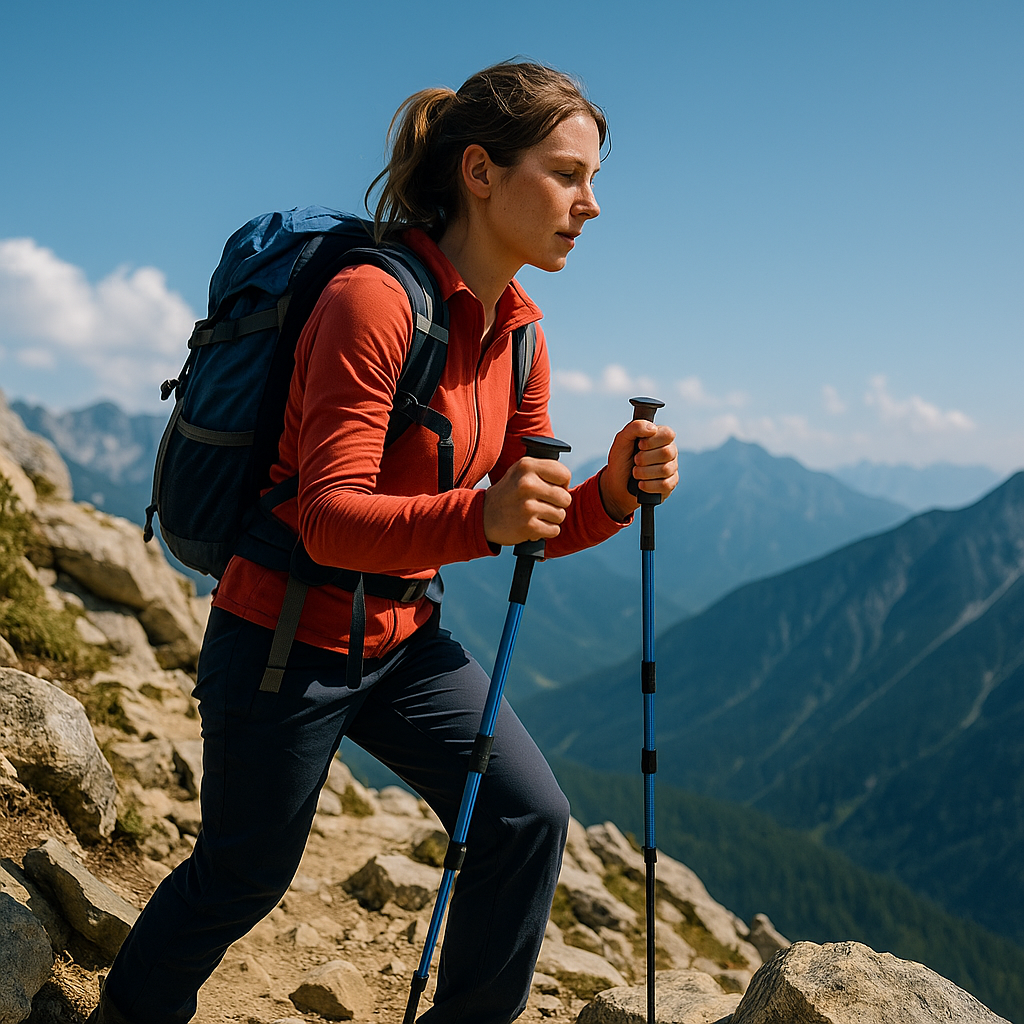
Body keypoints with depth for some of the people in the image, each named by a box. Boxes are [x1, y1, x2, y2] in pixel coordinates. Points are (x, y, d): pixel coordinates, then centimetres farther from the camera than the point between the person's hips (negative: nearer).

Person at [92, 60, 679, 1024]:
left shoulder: (518, 331, 0)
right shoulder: (371, 299, -24)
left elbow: (529, 524, 4)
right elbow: (329, 520, -29)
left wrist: (613, 492, -16)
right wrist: (479, 516, -44)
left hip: (403, 639, 7)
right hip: (282, 640, -6)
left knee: (530, 815, -5)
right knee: (246, 874, 12)